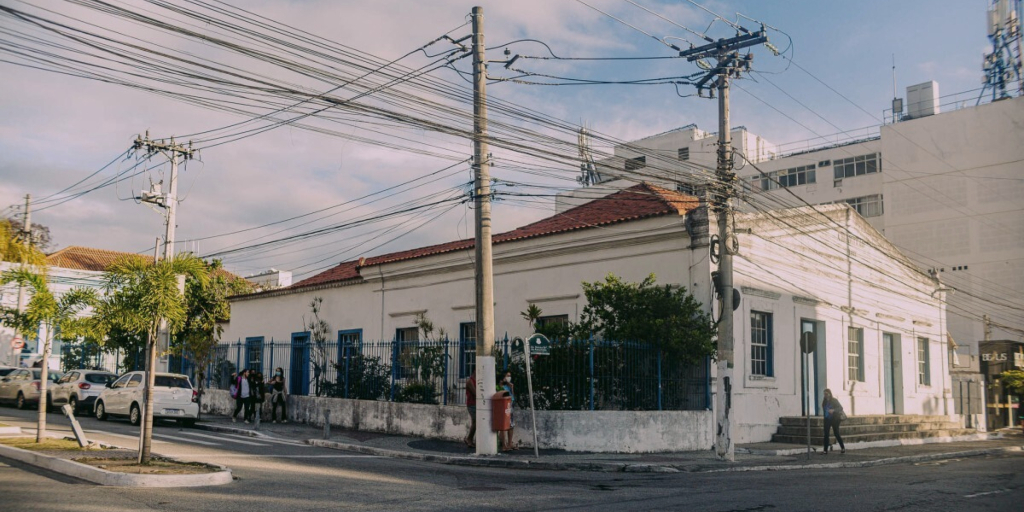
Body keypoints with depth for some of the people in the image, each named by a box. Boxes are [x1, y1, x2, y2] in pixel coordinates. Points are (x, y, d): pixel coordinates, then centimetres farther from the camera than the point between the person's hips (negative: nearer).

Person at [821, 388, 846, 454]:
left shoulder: (834, 400, -7)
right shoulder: (824, 402, 7)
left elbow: (841, 408, -13)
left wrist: (833, 410, -27)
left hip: (834, 419, -5)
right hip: (827, 419, 5)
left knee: (836, 434, 3)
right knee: (826, 434, -3)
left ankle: (843, 448, 22)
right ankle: (825, 450, -4)